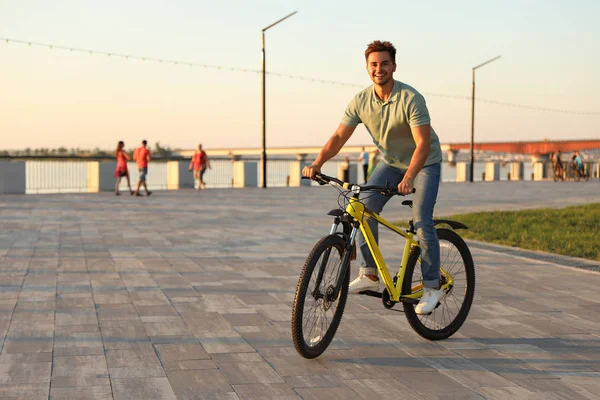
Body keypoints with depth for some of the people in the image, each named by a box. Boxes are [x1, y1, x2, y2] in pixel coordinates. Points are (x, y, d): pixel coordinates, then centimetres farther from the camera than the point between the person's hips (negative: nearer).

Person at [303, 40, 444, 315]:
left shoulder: (410, 99, -27)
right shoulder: (361, 101, -12)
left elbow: (423, 143, -32)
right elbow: (339, 137, -11)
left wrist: (408, 178, -46)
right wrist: (317, 164, -27)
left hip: (424, 163, -5)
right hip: (390, 162, 5)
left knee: (421, 220, -17)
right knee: (365, 208, -12)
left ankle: (432, 286, -3)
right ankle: (369, 275, -1)